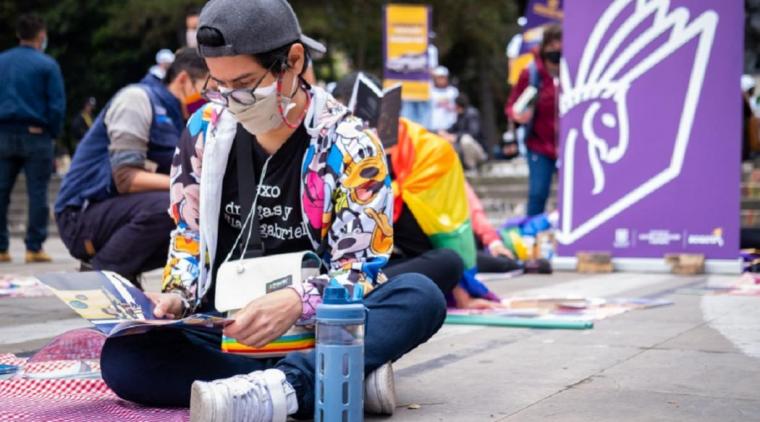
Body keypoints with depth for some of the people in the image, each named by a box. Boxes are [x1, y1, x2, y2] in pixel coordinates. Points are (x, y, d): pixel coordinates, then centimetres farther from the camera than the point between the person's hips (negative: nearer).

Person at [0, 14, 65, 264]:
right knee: (37, 193, 1)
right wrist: (53, 133, 4)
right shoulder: (47, 65, -5)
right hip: (36, 136, -4)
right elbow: (57, 105, -8)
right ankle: (34, 248, -1)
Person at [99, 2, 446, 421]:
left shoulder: (349, 145, -7)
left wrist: (296, 303, -33)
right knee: (122, 358, -26)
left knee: (421, 296, -30)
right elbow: (188, 238, 12)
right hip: (225, 336, 3)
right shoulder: (205, 131, 3)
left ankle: (275, 387, -49)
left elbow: (360, 271, -12)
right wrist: (176, 297, -10)